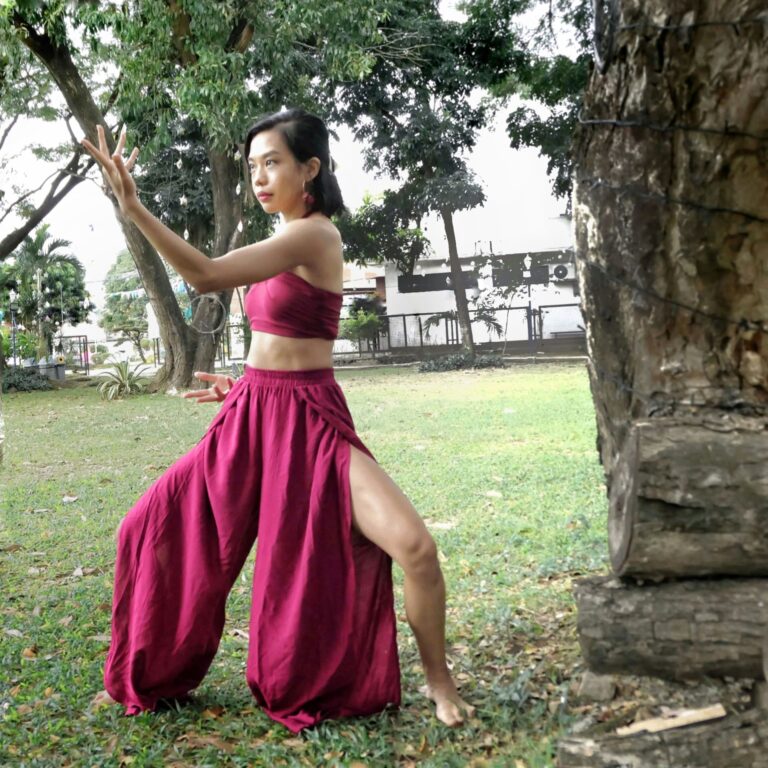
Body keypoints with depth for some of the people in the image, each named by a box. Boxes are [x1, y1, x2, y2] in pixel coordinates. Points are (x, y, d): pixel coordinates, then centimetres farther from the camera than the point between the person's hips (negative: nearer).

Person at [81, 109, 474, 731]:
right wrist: (245, 384, 17)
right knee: (152, 529, 8)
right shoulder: (288, 244, 12)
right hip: (252, 417, 9)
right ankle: (151, 678, 30)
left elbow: (207, 275, -26)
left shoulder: (315, 235, -15)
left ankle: (438, 681, 3)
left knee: (414, 546, -24)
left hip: (311, 422, -8)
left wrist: (132, 206, -28)